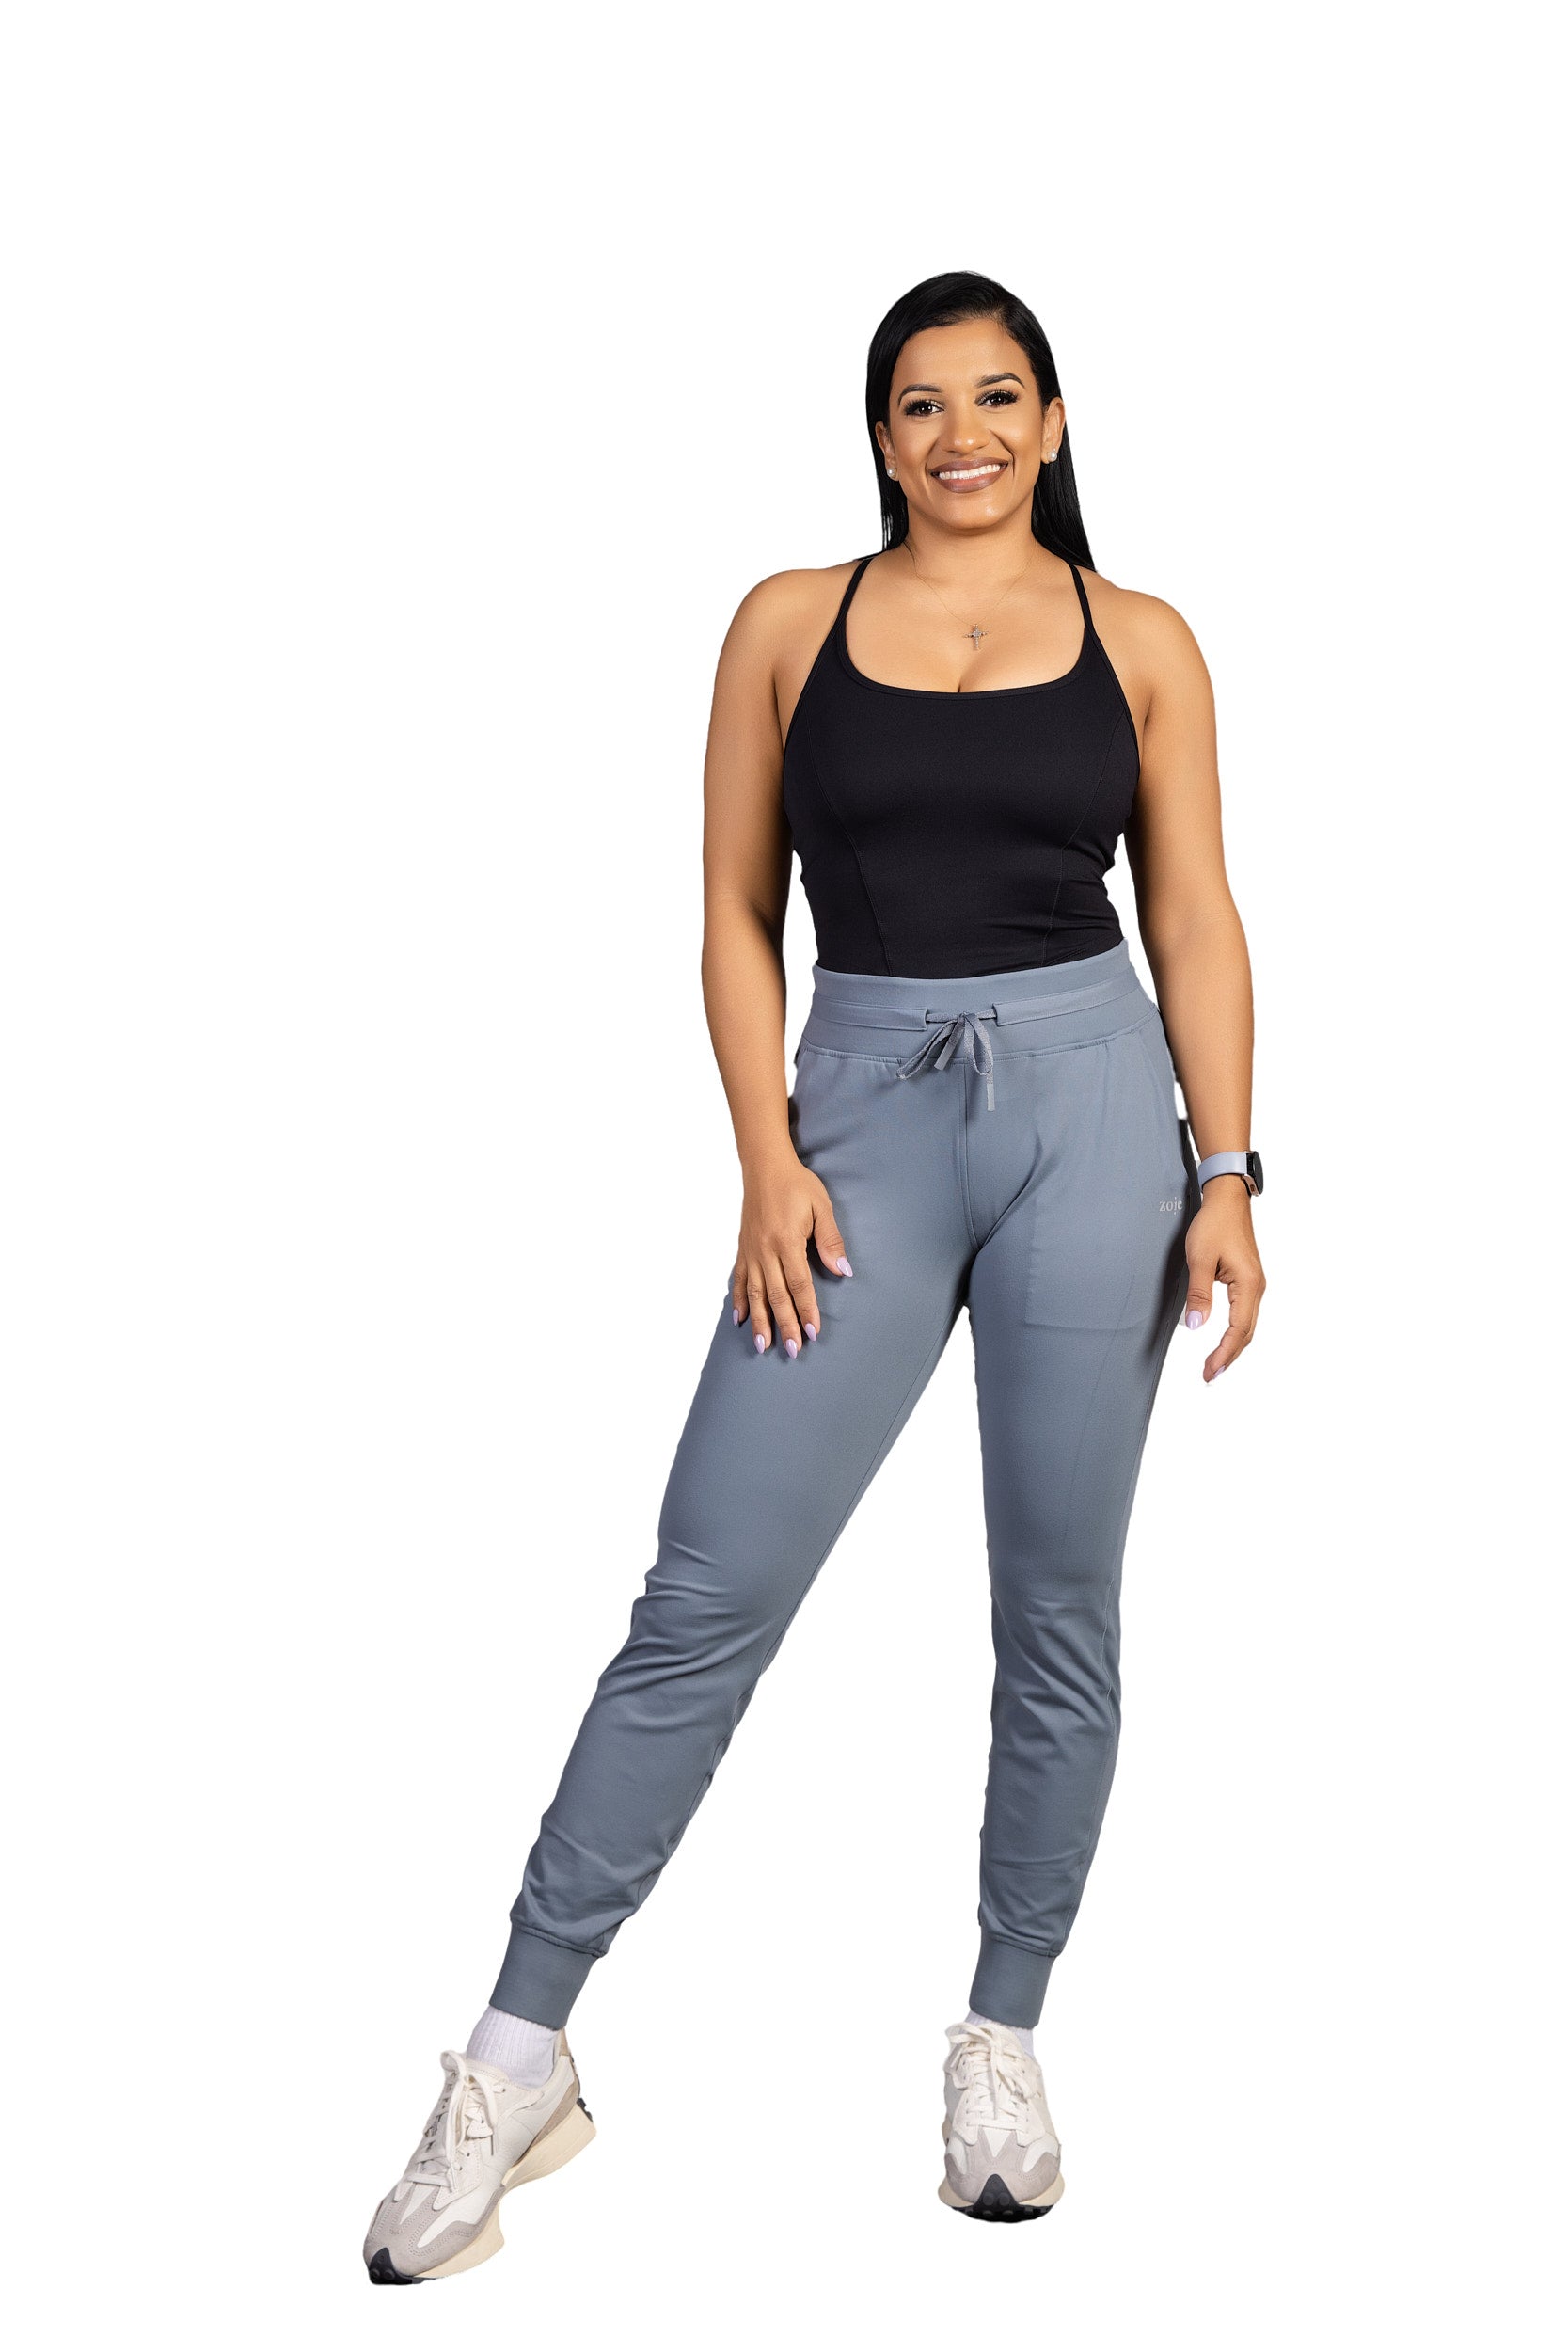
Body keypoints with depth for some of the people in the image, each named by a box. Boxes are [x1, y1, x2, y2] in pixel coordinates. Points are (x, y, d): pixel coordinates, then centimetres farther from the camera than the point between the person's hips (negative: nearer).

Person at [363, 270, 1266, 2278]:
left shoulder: (1140, 642, 8)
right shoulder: (791, 624, 7)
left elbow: (1194, 920, 8)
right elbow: (738, 907, 5)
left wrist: (1227, 1173, -1)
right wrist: (769, 1162, -5)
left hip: (1093, 1108, 1)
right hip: (866, 1110, -1)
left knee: (1059, 1606, 6)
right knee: (708, 1597, -4)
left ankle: (1002, 2039, 23)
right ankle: (521, 2059, 6)